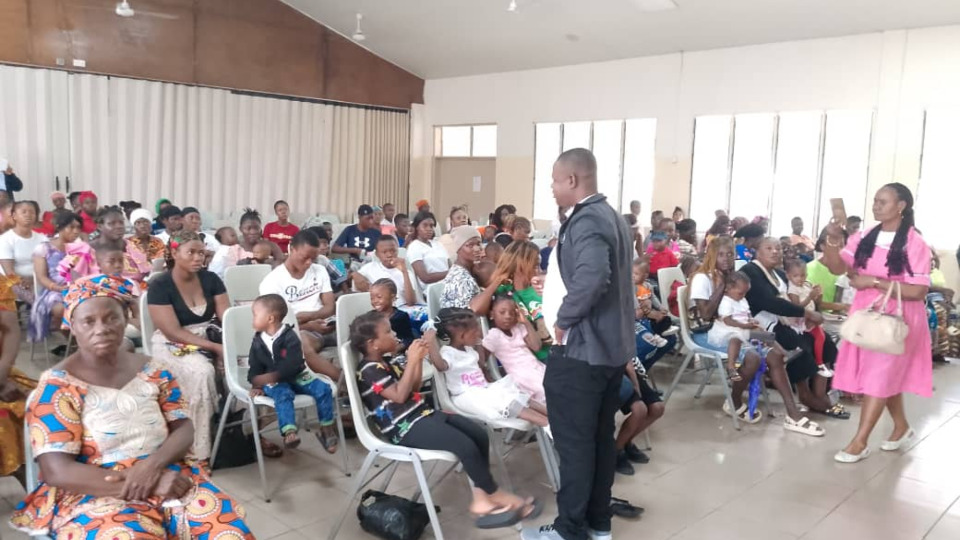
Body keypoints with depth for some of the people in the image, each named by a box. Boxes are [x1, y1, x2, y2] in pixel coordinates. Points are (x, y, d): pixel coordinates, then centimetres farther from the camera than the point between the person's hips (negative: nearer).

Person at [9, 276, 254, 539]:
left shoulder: (150, 370, 8)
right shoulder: (57, 386, -5)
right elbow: (57, 471, -13)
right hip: (94, 494, -3)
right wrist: (151, 484, -20)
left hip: (165, 477, 4)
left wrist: (153, 465, -18)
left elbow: (184, 428, 5)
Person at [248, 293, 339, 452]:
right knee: (283, 395, -35)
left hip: (296, 376, 0)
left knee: (323, 389, -18)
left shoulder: (289, 336, -11)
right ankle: (289, 432, -52)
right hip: (273, 382, 0)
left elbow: (293, 364, -21)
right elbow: (255, 367, 9)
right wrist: (256, 385, -7)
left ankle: (326, 428, -6)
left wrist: (273, 375, -32)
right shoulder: (258, 341, 4)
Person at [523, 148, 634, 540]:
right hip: (611, 345, 10)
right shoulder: (612, 217, 14)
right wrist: (555, 282, 14)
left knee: (573, 442, 0)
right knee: (600, 437, 16)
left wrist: (563, 320, -20)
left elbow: (591, 279, -34)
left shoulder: (585, 222, -18)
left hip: (580, 348, -10)